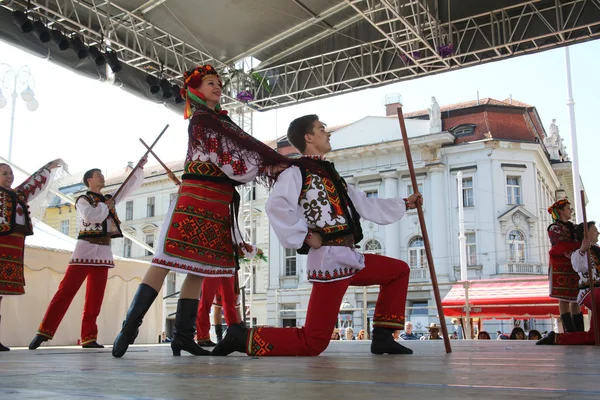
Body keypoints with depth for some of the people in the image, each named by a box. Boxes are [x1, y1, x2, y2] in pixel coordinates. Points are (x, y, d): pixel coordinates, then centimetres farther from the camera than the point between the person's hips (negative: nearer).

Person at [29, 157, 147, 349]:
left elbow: (131, 185, 20)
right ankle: (44, 332, -9)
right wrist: (106, 207, -4)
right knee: (66, 291, -10)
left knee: (95, 298, 3)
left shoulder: (109, 199, 19)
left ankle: (89, 337, 5)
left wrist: (140, 167, 13)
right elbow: (91, 216, -19)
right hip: (86, 248, -5)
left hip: (103, 251, 6)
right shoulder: (82, 200, 3)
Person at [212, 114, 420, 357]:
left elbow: (367, 206, 24)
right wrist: (305, 237, -20)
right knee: (313, 343, -10)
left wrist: (405, 204, 25)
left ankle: (382, 338, 18)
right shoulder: (297, 173, -7)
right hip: (330, 259, -9)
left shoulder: (330, 175, 21)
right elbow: (276, 207, -26)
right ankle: (242, 338, -2)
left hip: (350, 257, 9)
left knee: (399, 271, 21)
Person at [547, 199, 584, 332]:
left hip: (574, 266, 7)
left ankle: (579, 332, 5)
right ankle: (571, 331, -8)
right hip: (561, 267, -7)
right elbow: (562, 246, -17)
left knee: (576, 299, 4)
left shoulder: (573, 227, 21)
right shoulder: (555, 228, -1)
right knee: (564, 299, -7)